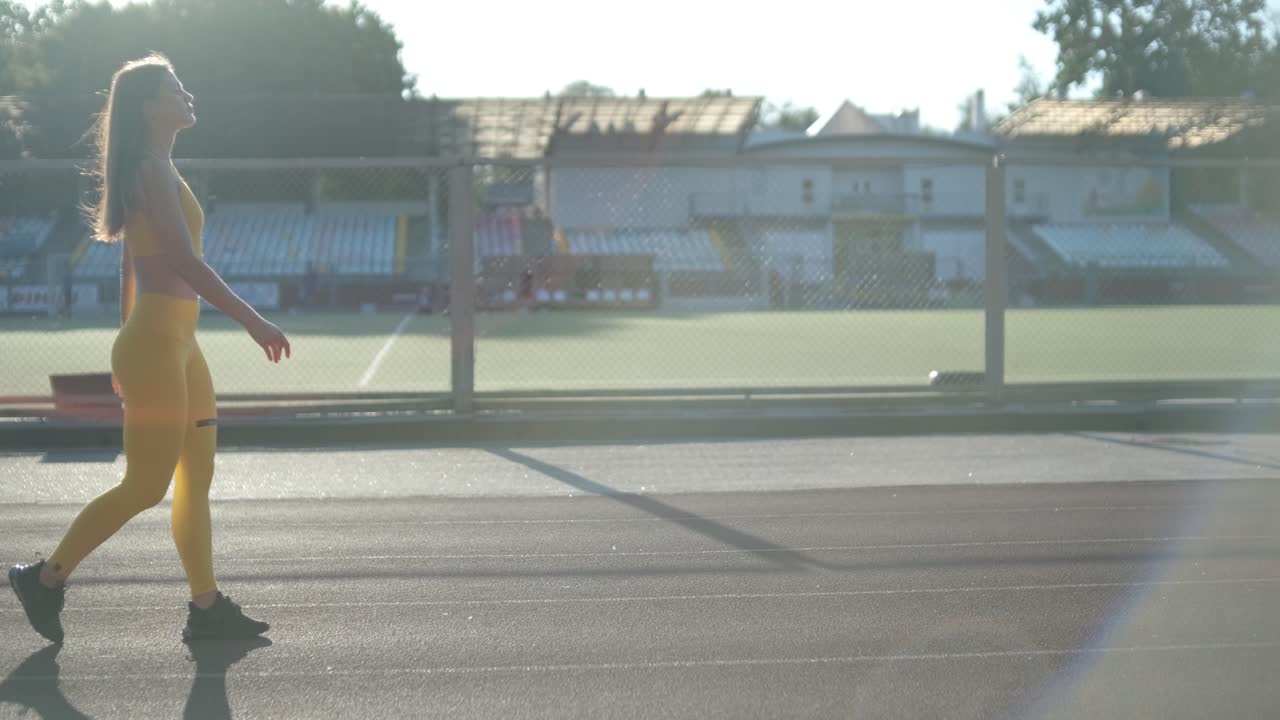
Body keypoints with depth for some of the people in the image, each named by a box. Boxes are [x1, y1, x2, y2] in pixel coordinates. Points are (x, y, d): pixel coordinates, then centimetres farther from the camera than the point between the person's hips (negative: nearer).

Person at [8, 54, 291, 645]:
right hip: (157, 342, -10)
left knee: (197, 476, 10)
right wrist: (252, 320, -21)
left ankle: (207, 607, 14)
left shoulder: (153, 171, 16)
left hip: (174, 342, 10)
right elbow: (184, 261, -22)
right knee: (146, 486, -3)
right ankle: (46, 578, 8)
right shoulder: (155, 171, -14)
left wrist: (129, 350, 23)